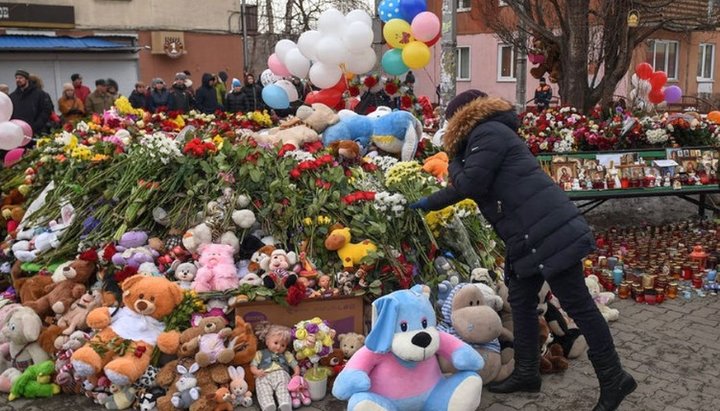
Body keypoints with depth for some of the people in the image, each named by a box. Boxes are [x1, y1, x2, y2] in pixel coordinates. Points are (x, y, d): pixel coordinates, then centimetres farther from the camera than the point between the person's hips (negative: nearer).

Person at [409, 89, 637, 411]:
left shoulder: (488, 133, -6)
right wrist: (428, 204, 39)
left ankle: (614, 379, 5)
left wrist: (453, 160, 4)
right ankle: (526, 373, 24)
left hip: (549, 232, -11)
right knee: (521, 302, 14)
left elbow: (469, 184, -14)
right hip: (532, 237, 11)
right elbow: (464, 187, 34)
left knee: (577, 304, -4)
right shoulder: (489, 136, 25)